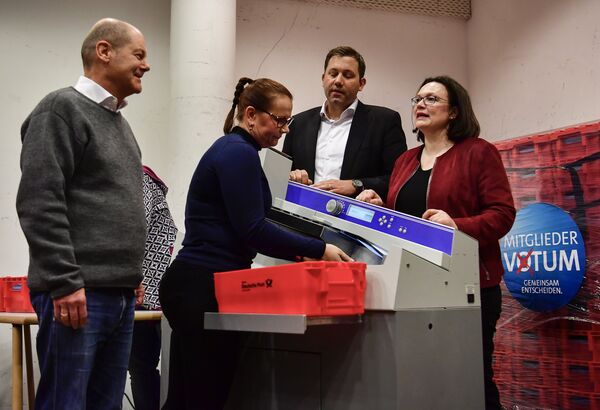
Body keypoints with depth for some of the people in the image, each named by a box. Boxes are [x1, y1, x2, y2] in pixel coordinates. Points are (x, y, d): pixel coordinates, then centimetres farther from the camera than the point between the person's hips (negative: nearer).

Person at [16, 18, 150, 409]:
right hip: (78, 292, -8)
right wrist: (64, 282, -19)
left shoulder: (118, 121, 19)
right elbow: (40, 204, -16)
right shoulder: (62, 108, -7)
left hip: (120, 294, 8)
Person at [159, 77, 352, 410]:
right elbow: (252, 229, -18)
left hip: (195, 285, 10)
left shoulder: (233, 149, 20)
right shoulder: (239, 152, -11)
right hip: (206, 287, -10)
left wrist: (303, 253, 15)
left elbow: (240, 229, 21)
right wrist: (318, 251, -13)